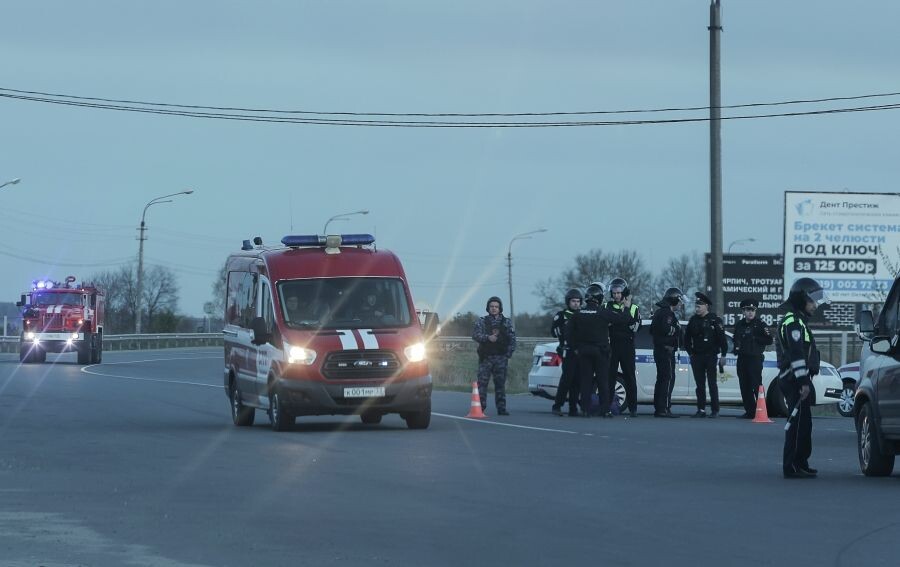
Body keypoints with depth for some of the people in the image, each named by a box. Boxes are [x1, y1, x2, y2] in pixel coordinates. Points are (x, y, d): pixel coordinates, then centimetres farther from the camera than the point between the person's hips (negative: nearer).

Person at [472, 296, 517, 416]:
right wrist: (487, 337, -23)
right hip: (486, 357, -1)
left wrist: (508, 355, 1)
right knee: (482, 382, -7)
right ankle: (480, 407, -4)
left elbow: (512, 339, 11)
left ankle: (501, 408, 4)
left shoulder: (506, 323, 12)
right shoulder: (482, 321, 7)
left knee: (500, 383, 1)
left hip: (501, 358, 1)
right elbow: (475, 335, -6)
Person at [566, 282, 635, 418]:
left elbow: (568, 331, 2)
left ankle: (585, 409, 2)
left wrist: (576, 347, 10)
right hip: (600, 351, -3)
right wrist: (627, 308, 9)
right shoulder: (603, 312, -11)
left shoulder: (579, 314, 2)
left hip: (583, 351, 3)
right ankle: (605, 410, 0)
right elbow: (624, 319, -9)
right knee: (603, 381, 3)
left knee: (585, 381, 5)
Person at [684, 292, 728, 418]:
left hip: (710, 356, -5)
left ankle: (715, 411, -3)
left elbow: (722, 338, -4)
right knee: (700, 384, 5)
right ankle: (701, 410, 8)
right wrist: (690, 352, 12)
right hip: (697, 357, 5)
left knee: (712, 384, -5)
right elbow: (687, 338, 19)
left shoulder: (715, 320, -4)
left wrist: (723, 355, -8)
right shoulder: (693, 320, 11)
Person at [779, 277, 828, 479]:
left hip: (797, 380, 11)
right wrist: (803, 382, -24)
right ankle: (792, 467, -13)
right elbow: (796, 354, -21)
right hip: (795, 381, -11)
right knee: (798, 423, -12)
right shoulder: (793, 322, -13)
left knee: (802, 423, 15)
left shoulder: (798, 321, 22)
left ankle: (800, 464, 22)